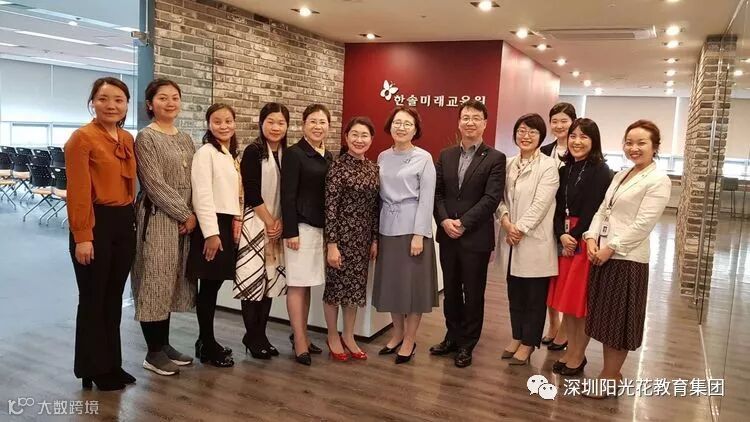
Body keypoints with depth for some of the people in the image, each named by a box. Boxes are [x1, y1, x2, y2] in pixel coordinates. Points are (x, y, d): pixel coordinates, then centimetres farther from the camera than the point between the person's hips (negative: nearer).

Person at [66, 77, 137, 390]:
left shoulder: (128, 139, 10)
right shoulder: (82, 138, -11)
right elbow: (78, 192, -15)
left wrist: (131, 219, 10)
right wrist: (82, 237, -18)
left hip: (125, 223, 7)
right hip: (96, 224, -7)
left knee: (114, 297, 16)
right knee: (92, 300, 6)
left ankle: (112, 364, 29)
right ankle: (93, 369, 21)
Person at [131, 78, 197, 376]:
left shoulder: (185, 139, 13)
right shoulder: (146, 137, -7)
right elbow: (155, 185, -14)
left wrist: (192, 215, -2)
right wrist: (185, 214, -12)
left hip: (184, 220, 7)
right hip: (157, 218, -7)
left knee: (172, 281, 12)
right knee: (155, 282, -1)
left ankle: (164, 345, 24)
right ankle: (154, 353, 10)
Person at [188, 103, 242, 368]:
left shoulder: (231, 155, 16)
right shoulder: (206, 152, -9)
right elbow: (202, 195, -16)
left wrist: (237, 220, 3)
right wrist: (211, 232, -20)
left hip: (227, 224, 8)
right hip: (211, 224, -8)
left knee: (215, 284, 12)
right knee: (209, 286, -1)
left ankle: (206, 341, 22)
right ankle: (208, 346, 9)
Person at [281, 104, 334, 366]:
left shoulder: (329, 157, 12)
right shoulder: (294, 153, -6)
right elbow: (288, 195, -11)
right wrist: (290, 231, -15)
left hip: (322, 226, 6)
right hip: (301, 226, -6)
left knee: (308, 283, 12)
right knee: (297, 283, 0)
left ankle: (301, 334, 24)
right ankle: (300, 342, 6)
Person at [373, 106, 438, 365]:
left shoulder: (424, 158, -4)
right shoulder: (382, 157, 9)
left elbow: (426, 199, -9)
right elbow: (379, 195, 11)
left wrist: (419, 234, -15)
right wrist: (375, 230, 6)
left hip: (412, 227, -5)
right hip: (387, 228, 5)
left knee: (413, 284, 2)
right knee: (390, 283, 11)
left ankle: (410, 340, 17)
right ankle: (397, 334, 27)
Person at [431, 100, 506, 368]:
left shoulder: (495, 159, -4)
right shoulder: (445, 156, 10)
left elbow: (491, 198, -13)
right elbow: (437, 192, 5)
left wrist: (462, 223, -17)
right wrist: (445, 221, -11)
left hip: (476, 237, -4)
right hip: (447, 235, 4)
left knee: (473, 293, 8)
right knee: (450, 290, 15)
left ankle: (467, 344, 23)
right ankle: (453, 336, 31)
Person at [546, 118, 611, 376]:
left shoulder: (600, 171, -9)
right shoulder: (565, 170, 11)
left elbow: (593, 210, -14)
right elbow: (558, 207, 4)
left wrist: (574, 236, -11)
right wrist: (562, 235, -10)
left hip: (587, 240, -6)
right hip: (565, 239, 6)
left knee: (582, 300, 2)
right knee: (566, 298, 11)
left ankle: (578, 356, 16)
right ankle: (570, 351, 24)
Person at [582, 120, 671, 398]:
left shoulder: (658, 180, -9)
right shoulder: (620, 175, 14)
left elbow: (643, 224, -16)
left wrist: (610, 248, -16)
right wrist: (592, 238, -4)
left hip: (627, 258, -7)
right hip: (603, 255, 7)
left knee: (618, 319, 5)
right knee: (605, 317, 14)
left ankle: (609, 377, 19)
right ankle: (611, 371, 29)